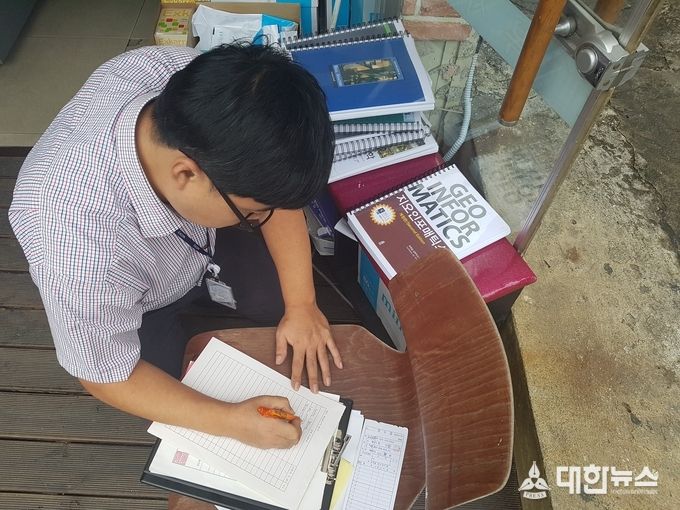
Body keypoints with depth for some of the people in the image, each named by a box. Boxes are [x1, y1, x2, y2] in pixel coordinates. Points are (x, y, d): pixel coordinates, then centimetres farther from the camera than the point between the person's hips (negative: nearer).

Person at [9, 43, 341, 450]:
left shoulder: (200, 86, -34)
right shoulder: (81, 258, -44)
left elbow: (275, 179, -17)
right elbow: (107, 376, -24)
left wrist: (302, 304, -19)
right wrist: (228, 420, -25)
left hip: (200, 234, 4)